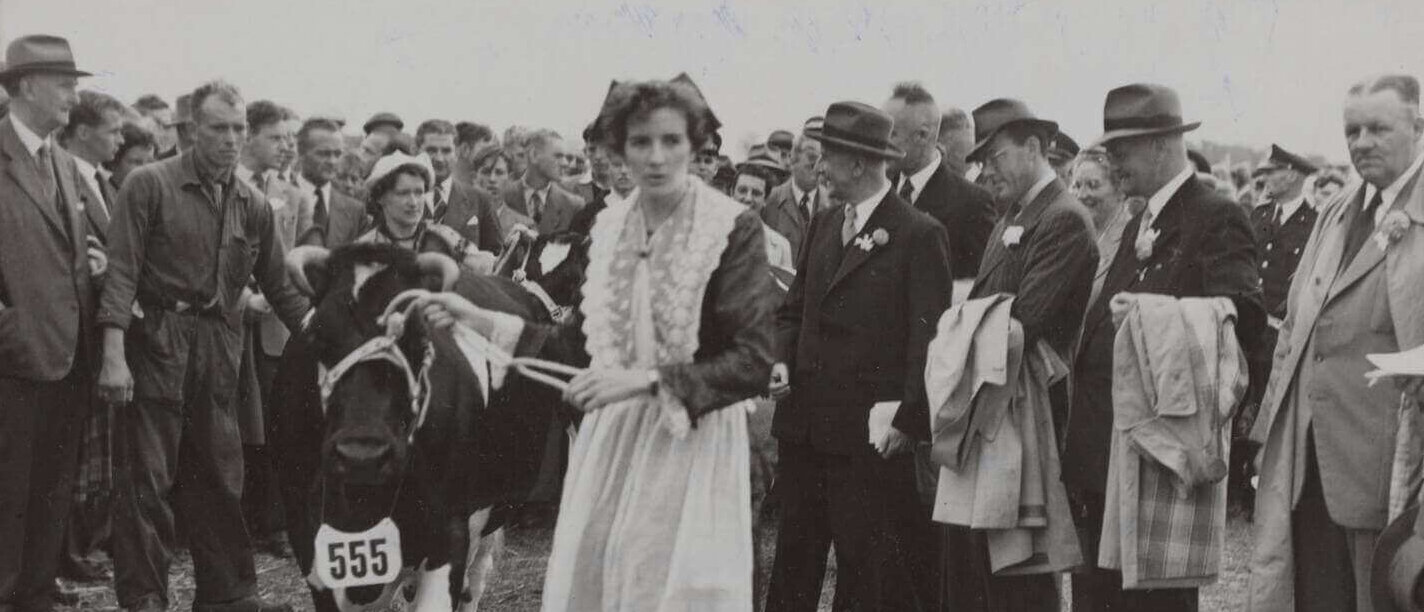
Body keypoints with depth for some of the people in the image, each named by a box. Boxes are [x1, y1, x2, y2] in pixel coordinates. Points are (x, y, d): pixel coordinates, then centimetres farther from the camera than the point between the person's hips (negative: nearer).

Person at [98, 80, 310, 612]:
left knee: (221, 475, 10)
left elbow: (278, 286, 16)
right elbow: (122, 271, -10)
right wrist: (113, 355, -17)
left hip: (221, 348, 5)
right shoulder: (150, 185, -5)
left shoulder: (252, 205, 10)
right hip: (157, 342, -5)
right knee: (148, 476, -1)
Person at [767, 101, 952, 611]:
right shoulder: (823, 226, 13)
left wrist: (909, 420, -15)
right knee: (793, 562, 10)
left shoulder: (919, 235, -9)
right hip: (804, 426, 6)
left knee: (868, 565, 2)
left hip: (870, 436, -6)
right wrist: (782, 361, 1)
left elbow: (928, 335, -11)